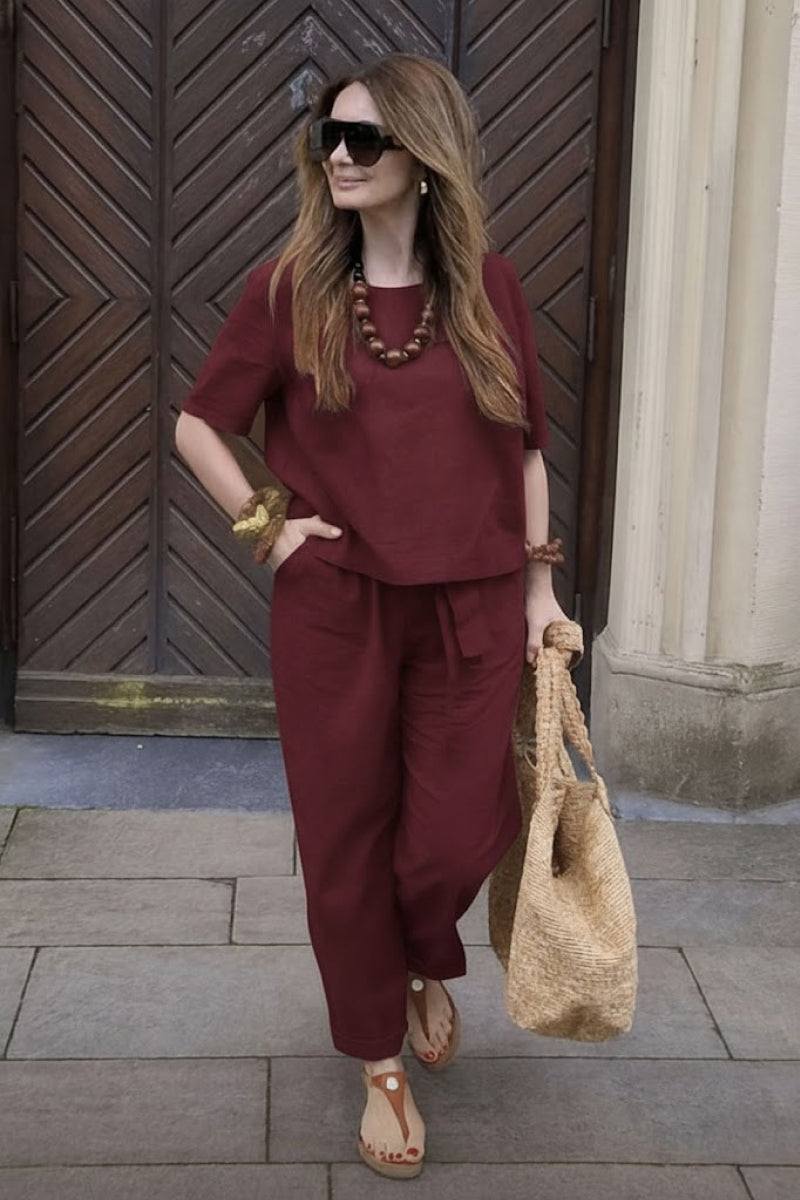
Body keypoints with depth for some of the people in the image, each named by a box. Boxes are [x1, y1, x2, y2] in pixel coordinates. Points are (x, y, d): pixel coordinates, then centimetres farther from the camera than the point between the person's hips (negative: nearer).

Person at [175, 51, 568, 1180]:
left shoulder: (491, 286, 0)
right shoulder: (288, 288, -3)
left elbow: (525, 450, 7)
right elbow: (197, 424, 6)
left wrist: (539, 583, 5)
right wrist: (266, 524, -3)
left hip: (470, 610, 1)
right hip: (332, 611, 0)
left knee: (452, 839, 4)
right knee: (346, 839, 8)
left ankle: (431, 965, 41)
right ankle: (382, 1063, 28)